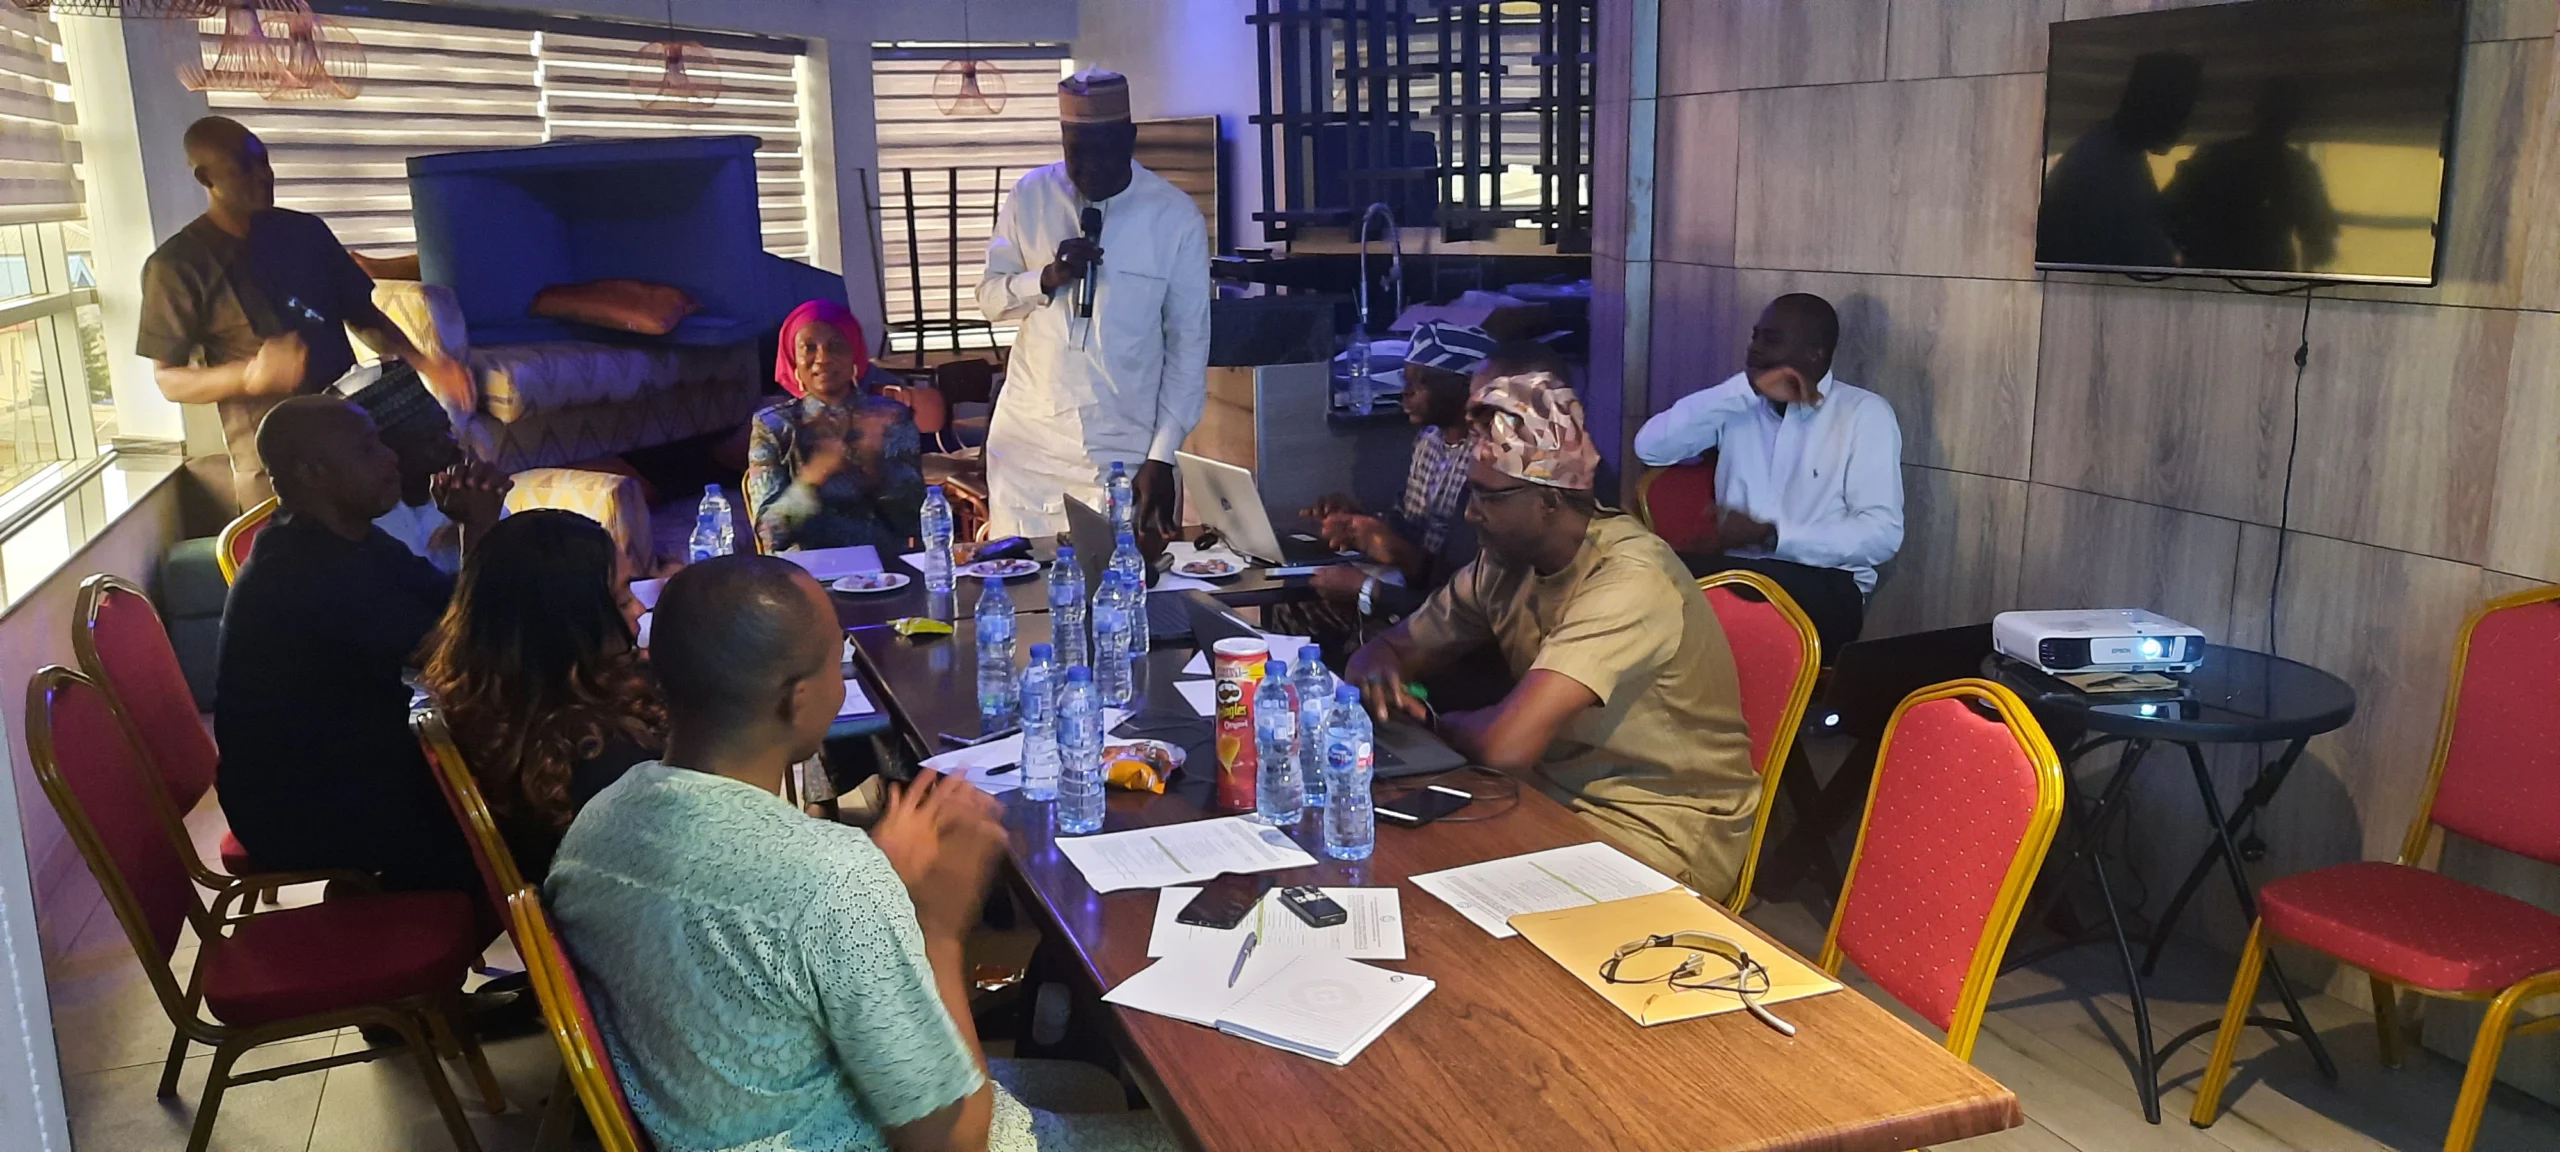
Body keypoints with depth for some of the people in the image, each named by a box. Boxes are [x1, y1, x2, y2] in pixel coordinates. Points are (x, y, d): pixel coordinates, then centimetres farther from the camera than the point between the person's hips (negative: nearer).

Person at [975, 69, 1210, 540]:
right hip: (1027, 444, 2)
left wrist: (1162, 456, -7)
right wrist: (1047, 279, -15)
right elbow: (990, 297, 7)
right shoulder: (1031, 195, 1)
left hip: (1123, 450, -2)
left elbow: (1189, 343, -3)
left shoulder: (1176, 218, -6)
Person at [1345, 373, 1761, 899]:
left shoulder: (1629, 581, -26)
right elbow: (1390, 649, 9)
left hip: (1662, 831, -7)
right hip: (1556, 795, 7)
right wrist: (1377, 672, -17)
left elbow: (1506, 744, -34)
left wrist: (1430, 721, -12)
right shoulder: (1507, 560, -1)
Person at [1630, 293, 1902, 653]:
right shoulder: (1739, 405, 14)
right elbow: (1649, 447, -2)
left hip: (1824, 584, -3)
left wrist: (1770, 535, -16)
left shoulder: (1865, 413, 2)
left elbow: (1882, 533, -7)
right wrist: (1747, 389, -7)